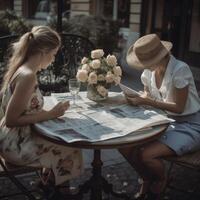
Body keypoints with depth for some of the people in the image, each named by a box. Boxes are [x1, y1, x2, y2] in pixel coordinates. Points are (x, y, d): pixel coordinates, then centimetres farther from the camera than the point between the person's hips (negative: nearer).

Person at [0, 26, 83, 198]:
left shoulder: (21, 69, 3)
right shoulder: (28, 76, -27)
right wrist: (50, 114, -21)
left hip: (16, 137, 9)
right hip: (16, 143, -9)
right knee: (70, 151, 1)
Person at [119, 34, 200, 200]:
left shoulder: (180, 70, -24)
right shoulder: (150, 70, -4)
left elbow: (179, 107, -21)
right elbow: (148, 95, 10)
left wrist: (146, 102, -26)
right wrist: (137, 99, -13)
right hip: (166, 121, 7)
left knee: (147, 155, -26)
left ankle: (160, 181, 10)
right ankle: (147, 180, 15)